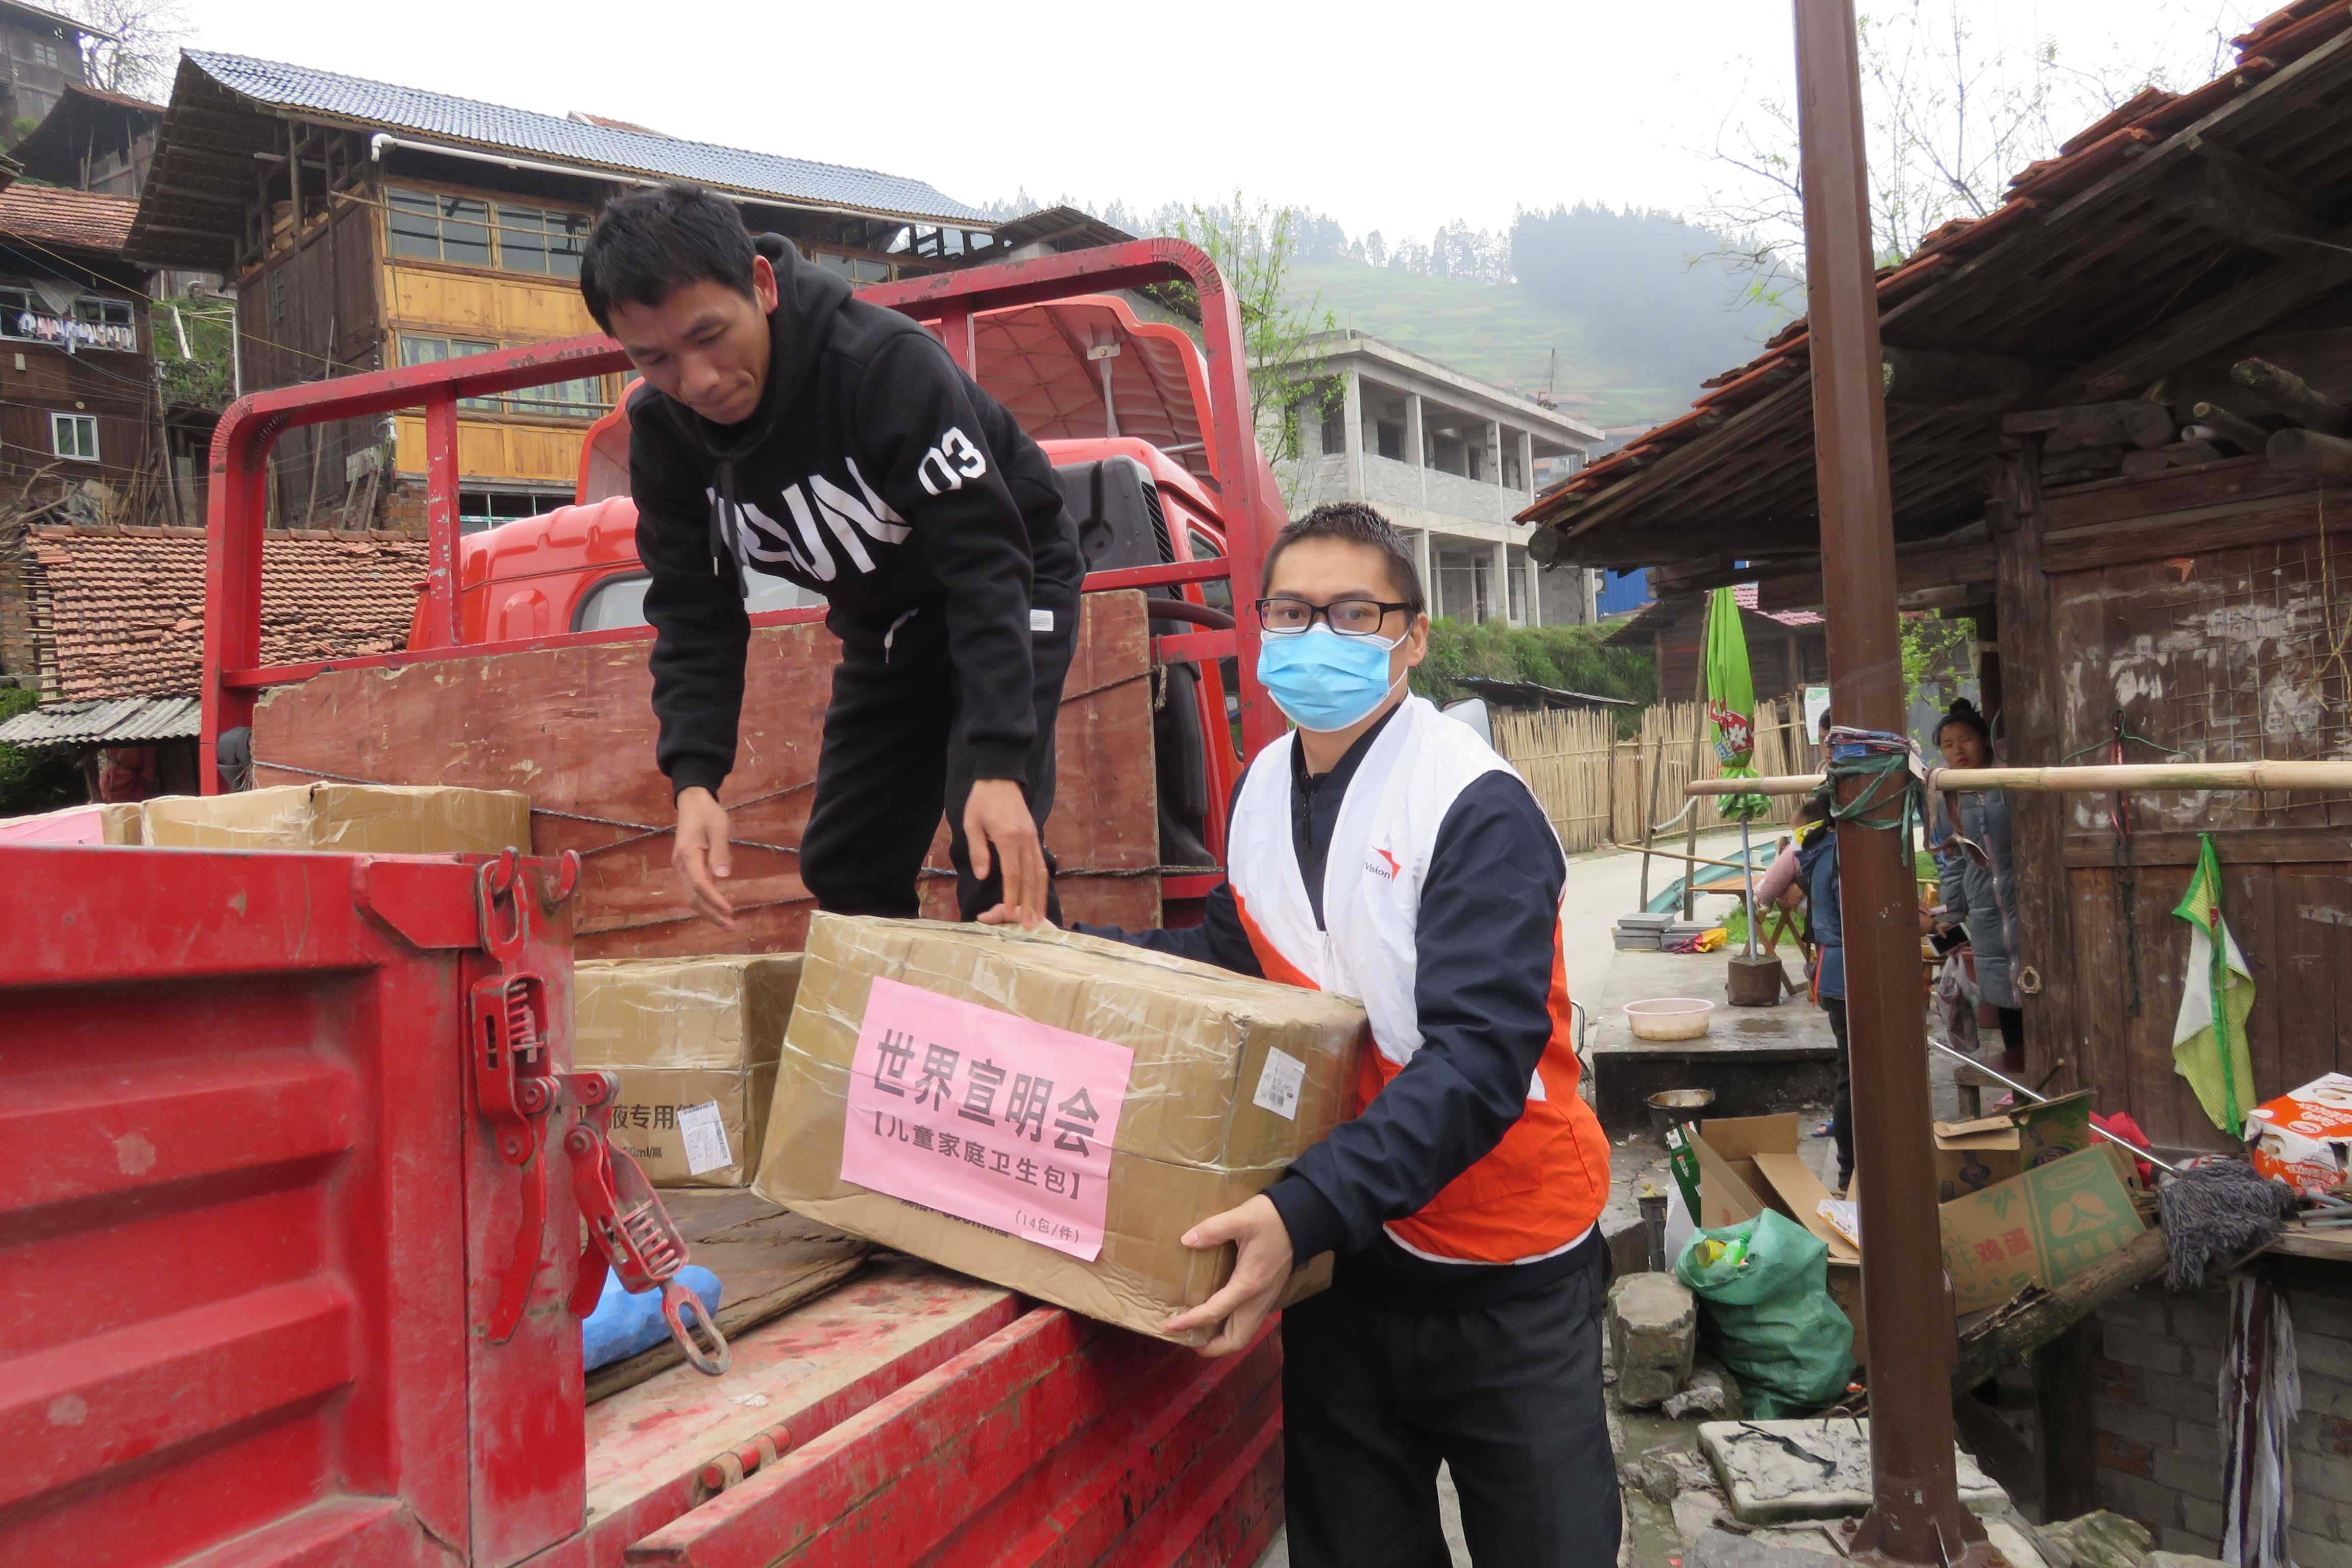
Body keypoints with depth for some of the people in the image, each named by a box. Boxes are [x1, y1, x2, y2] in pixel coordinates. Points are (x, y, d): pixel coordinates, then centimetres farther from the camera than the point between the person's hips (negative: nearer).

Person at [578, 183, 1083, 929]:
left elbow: (985, 565, -35)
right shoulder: (661, 429, -14)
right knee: (842, 867, 5)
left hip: (1012, 590, -6)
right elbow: (695, 613, -10)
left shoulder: (887, 362, -33)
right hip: (884, 627, 6)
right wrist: (694, 779, -25)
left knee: (997, 862, -21)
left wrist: (999, 765, -44)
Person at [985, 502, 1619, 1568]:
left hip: (1504, 1279, -5)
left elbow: (1477, 1057, -28)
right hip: (1337, 1257, 5)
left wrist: (1306, 1211, -40)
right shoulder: (1261, 789, 1)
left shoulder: (1478, 808, -19)